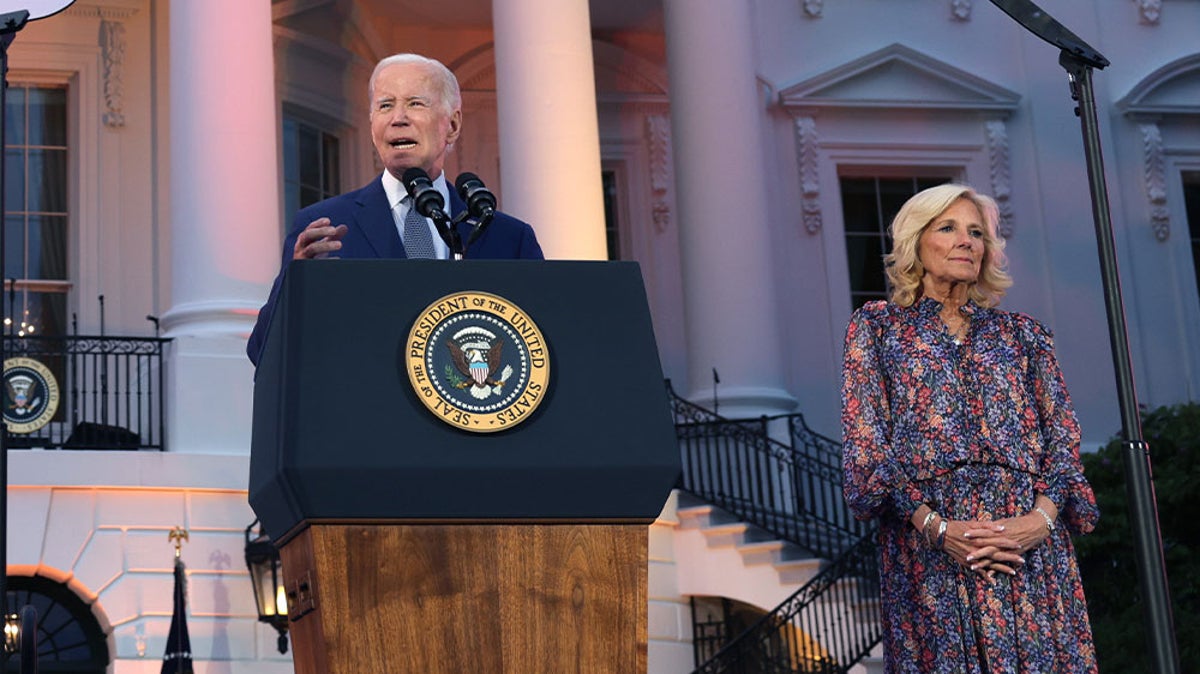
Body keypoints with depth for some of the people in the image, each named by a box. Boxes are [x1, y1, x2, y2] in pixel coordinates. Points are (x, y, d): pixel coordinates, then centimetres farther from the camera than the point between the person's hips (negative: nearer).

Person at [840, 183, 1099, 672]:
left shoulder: (1022, 335, 16)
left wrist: (1041, 517, -11)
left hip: (1030, 549, 2)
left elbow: (1063, 442, 10)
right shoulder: (876, 327, 10)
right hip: (929, 552, -2)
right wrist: (936, 526, -13)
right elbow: (865, 448, 1)